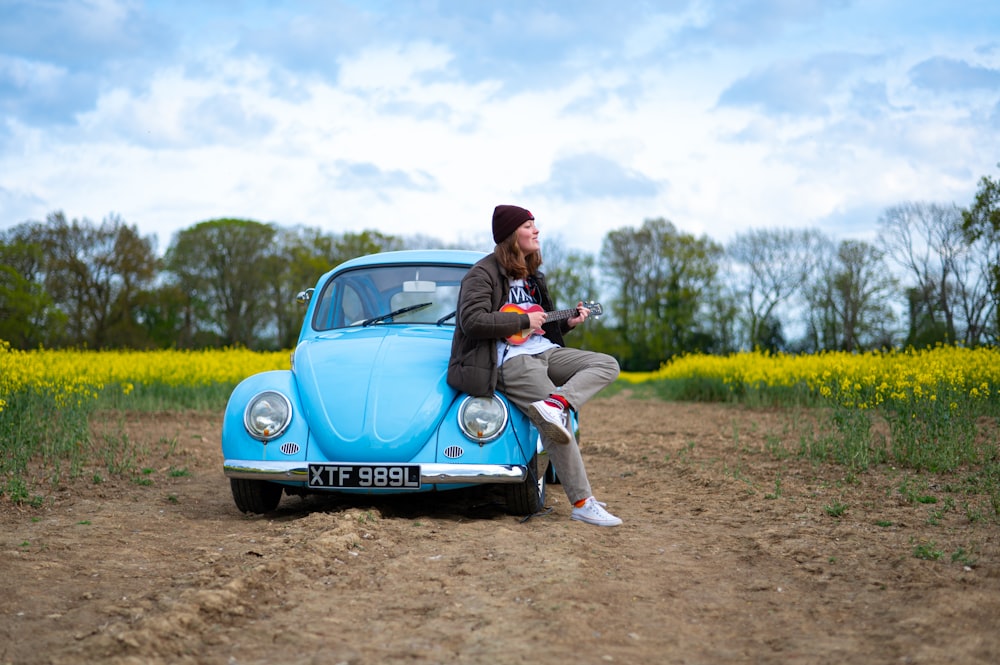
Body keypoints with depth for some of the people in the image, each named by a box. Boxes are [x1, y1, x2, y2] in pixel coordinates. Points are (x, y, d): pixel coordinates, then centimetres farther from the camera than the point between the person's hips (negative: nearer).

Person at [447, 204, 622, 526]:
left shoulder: (531, 275, 22)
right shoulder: (483, 273, -5)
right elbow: (472, 321, -19)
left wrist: (567, 322, 10)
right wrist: (524, 321, -15)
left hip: (544, 351, 8)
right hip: (510, 360, -8)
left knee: (607, 365, -9)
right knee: (555, 424, -22)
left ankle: (556, 402, -28)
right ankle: (583, 503, -22)